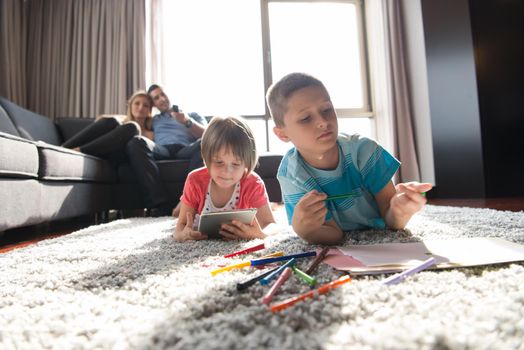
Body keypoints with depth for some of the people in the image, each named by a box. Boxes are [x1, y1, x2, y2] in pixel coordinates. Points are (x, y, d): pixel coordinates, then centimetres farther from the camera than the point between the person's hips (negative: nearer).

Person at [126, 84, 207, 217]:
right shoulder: (153, 120, 36)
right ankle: (160, 204, -39)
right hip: (162, 150, 2)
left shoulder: (192, 115, 29)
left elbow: (206, 135, 11)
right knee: (136, 142, -30)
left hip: (186, 150, -1)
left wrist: (188, 122, -4)